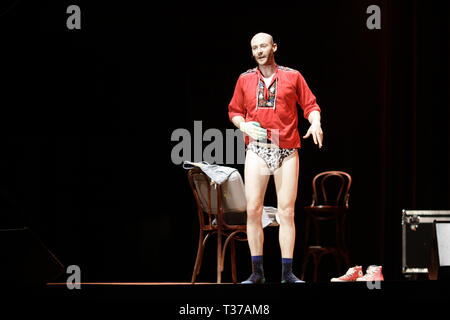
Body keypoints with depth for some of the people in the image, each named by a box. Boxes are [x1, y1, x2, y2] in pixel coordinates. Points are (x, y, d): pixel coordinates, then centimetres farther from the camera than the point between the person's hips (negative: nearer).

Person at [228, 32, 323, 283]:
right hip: (257, 149, 1)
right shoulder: (245, 80, 11)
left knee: (286, 211, -1)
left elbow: (310, 105, 8)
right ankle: (257, 272, 1)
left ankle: (287, 273, 2)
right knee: (253, 210, -5)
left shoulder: (293, 76, 6)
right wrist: (243, 125, -4)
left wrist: (315, 123, -12)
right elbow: (234, 111, 17)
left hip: (287, 150, -1)